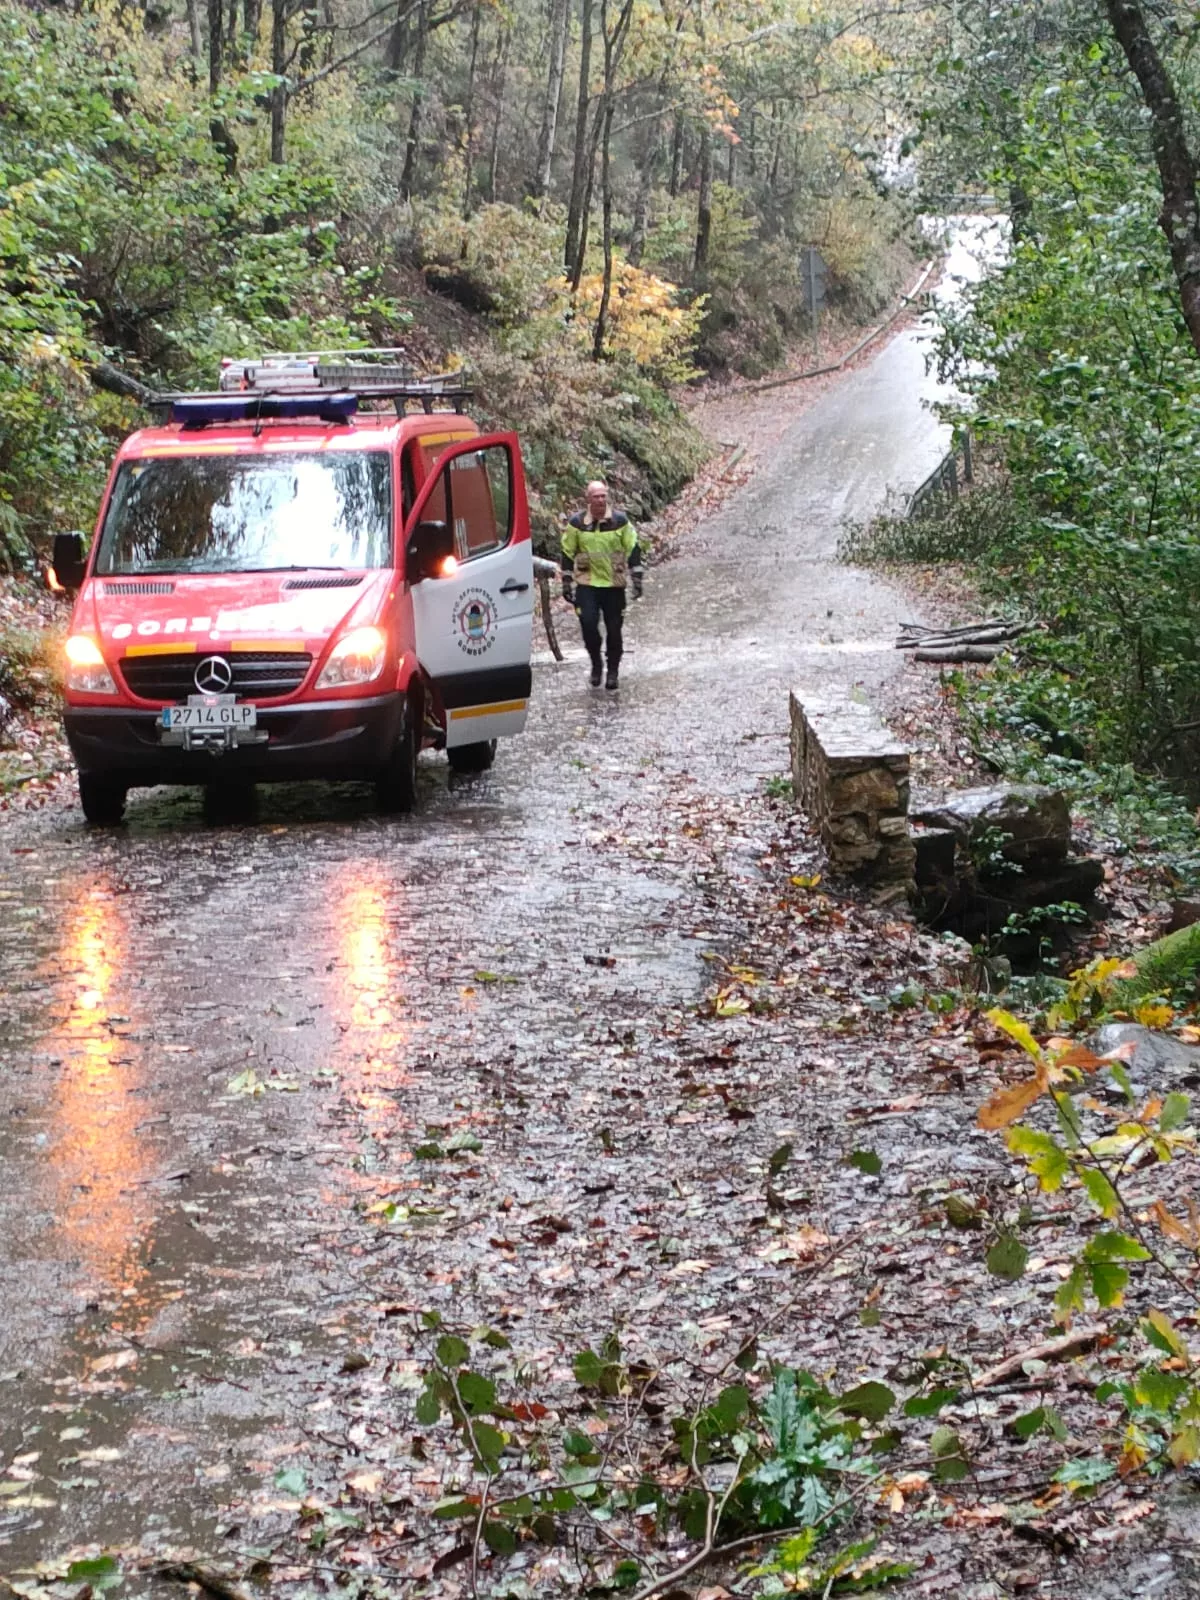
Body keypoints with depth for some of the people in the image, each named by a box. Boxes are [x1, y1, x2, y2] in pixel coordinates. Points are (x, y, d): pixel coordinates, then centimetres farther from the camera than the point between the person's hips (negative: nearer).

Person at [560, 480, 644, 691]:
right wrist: (567, 584, 4)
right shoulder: (577, 523, -2)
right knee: (588, 625, -14)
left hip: (614, 584, 0)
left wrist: (637, 579, -1)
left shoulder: (620, 521, -3)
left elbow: (633, 550, 3)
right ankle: (596, 663, 11)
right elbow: (568, 554, 5)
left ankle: (612, 671, 20)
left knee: (614, 630, 4)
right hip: (586, 584, 0)